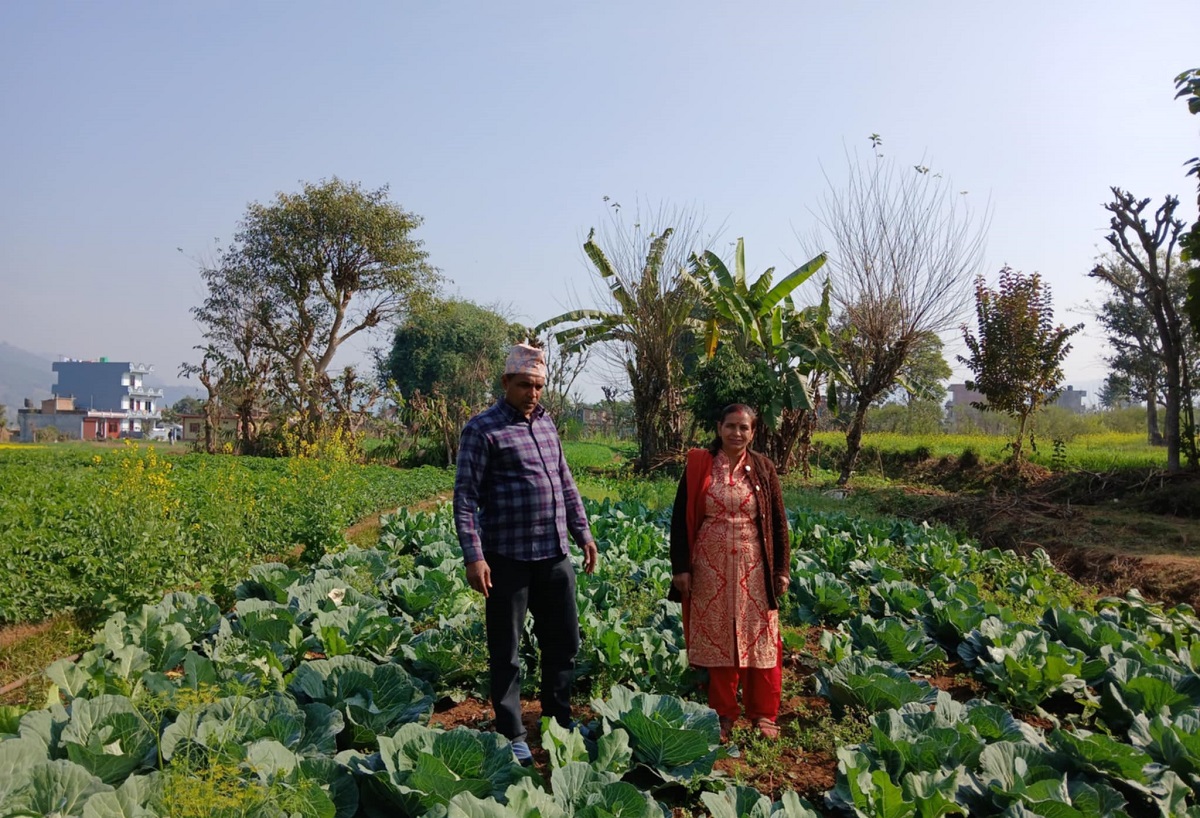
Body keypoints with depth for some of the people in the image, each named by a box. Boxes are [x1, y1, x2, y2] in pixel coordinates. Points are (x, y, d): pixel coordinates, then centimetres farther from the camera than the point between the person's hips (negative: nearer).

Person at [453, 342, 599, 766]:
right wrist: (473, 556, -18)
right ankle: (512, 735, 20)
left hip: (554, 555, 7)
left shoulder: (546, 423, 13)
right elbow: (465, 496, -11)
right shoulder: (483, 428, -8)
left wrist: (583, 532, 15)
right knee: (506, 650, 6)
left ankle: (559, 719, 34)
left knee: (564, 639, 16)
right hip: (508, 556, -7)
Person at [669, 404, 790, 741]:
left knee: (758, 637, 6)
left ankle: (763, 713, 22)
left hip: (753, 566, 1)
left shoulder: (763, 468, 2)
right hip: (711, 566, 0)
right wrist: (681, 567, -5)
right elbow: (680, 519, -1)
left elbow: (778, 521, 5)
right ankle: (724, 713, 21)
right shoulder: (699, 466, -2)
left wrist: (781, 568, 2)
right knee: (717, 637, 7)